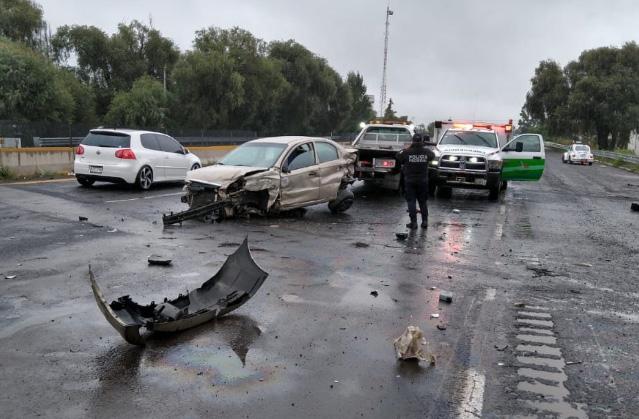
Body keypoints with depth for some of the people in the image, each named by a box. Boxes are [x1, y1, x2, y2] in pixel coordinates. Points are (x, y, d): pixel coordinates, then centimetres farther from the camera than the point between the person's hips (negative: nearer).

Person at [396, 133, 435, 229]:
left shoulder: (407, 152, -12)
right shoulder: (426, 151, -6)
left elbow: (398, 157, 4)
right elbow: (432, 156, 15)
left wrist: (407, 148, 6)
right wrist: (425, 146, 19)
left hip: (410, 181, -2)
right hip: (423, 181, 2)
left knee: (411, 201, 3)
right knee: (423, 201, 14)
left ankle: (413, 222, -1)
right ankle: (425, 221, 15)